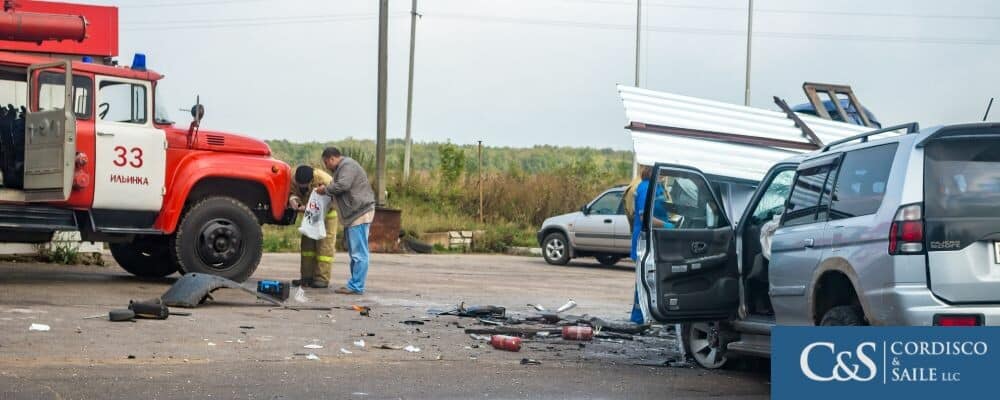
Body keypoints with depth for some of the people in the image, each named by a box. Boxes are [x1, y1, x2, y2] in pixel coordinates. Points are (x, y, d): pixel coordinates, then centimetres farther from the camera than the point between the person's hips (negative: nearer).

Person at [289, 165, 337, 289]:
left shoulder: (324, 180, -36)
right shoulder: (295, 180, -22)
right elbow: (293, 192, -7)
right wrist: (293, 198, -33)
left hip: (327, 214, -6)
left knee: (325, 245, -10)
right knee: (307, 243, 3)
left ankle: (322, 279, -10)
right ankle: (307, 277, 8)